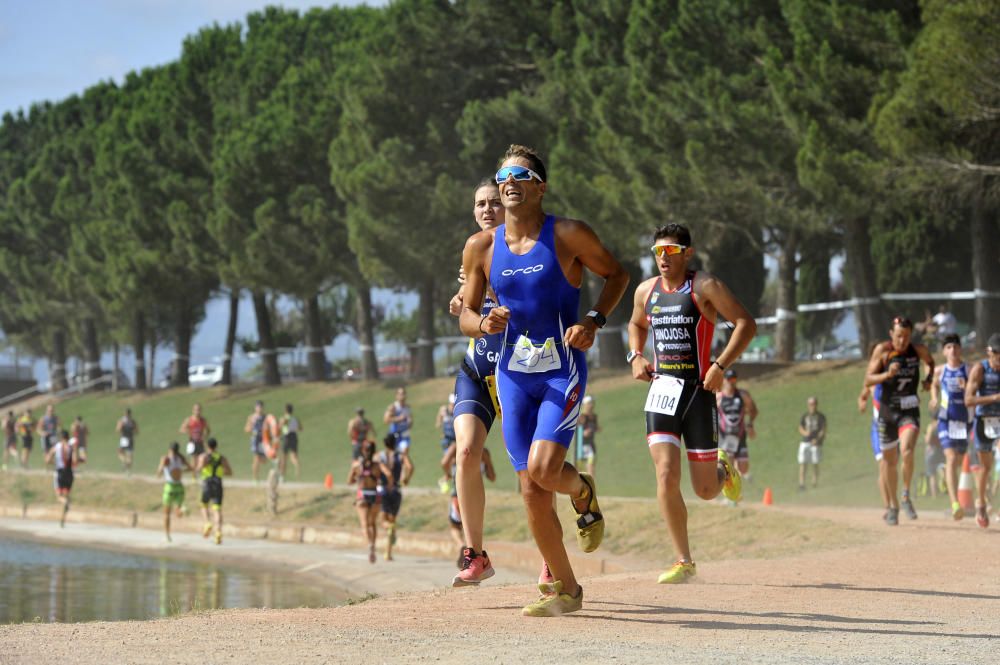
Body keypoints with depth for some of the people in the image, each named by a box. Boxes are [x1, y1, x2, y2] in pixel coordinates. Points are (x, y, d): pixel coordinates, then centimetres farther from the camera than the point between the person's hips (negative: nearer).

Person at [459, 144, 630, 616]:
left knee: (543, 468, -22)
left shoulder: (569, 236, -6)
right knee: (531, 489, 1)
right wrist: (482, 324, -13)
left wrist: (594, 321, -10)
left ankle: (584, 494, 16)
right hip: (512, 374, 4)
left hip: (562, 370, -4)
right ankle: (565, 590, 15)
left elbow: (616, 274, 6)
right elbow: (466, 315, 11)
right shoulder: (481, 247, 4)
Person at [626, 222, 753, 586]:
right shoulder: (647, 291, 9)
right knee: (666, 476, -13)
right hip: (661, 391, 3)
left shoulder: (705, 286, -6)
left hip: (698, 390, -3)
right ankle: (683, 561, -4)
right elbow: (636, 324, 30)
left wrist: (721, 366, -18)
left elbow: (746, 324, -9)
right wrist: (635, 356, 11)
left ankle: (724, 469, 42)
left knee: (705, 489, 3)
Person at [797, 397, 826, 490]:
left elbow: (823, 430, -3)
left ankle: (815, 485, 3)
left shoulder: (821, 417, 3)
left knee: (815, 464, -2)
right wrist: (804, 432, -16)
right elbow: (800, 428, 8)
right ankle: (801, 484, -6)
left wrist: (817, 439, -19)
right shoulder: (804, 416, 11)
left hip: (816, 443, -2)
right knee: (803, 463, -6)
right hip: (805, 442, 2)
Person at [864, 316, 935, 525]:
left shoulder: (918, 350, -2)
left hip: (909, 411, -1)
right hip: (887, 411, 1)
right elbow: (868, 380, -10)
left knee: (907, 450, -26)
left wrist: (929, 379, 4)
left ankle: (906, 496, -9)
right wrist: (887, 375, -26)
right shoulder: (882, 350, -8)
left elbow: (930, 362, 21)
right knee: (889, 460, 10)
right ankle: (893, 506, 26)